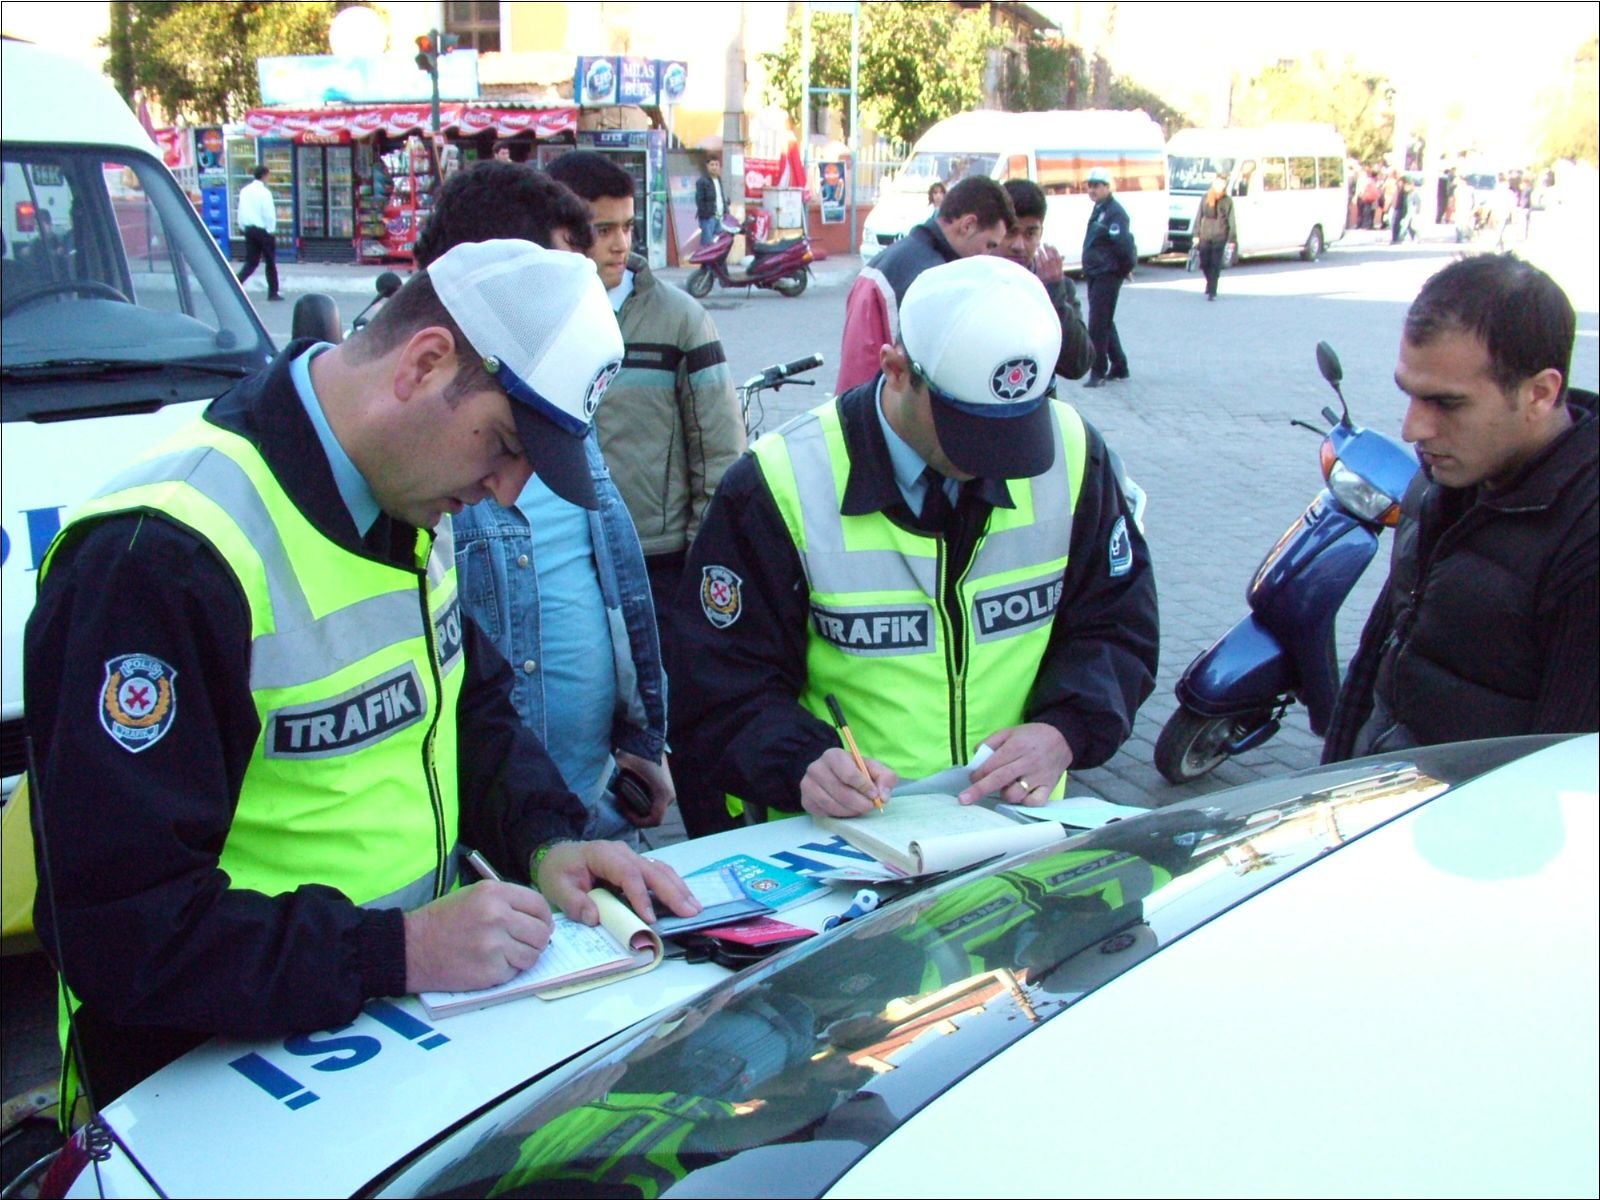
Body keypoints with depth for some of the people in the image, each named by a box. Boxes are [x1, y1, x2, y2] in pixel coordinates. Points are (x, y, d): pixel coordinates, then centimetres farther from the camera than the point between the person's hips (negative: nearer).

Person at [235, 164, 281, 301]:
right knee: (270, 263, 9)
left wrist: (244, 228, 15)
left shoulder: (244, 191, 6)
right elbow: (269, 214, -15)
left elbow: (241, 212, 9)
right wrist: (272, 231, -6)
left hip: (249, 229, 6)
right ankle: (273, 292, 15)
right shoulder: (264, 192, -13)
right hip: (263, 230, -6)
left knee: (251, 262, 10)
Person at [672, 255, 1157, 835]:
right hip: (839, 840, -2)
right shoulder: (780, 486, -11)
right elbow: (725, 685, -6)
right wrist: (802, 764, -26)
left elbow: (1118, 625, 8)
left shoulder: (1071, 455, -2)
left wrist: (1065, 732, -12)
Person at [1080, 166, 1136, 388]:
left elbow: (1124, 244, -24)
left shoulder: (1115, 212, -17)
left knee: (1098, 324, -8)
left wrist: (1126, 268, -11)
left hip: (1107, 276, -10)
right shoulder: (1098, 209, 13)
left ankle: (1098, 372, -1)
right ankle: (1119, 367, 28)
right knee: (1105, 322, 17)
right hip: (1095, 275, 10)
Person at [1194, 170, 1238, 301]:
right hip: (1205, 236, 2)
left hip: (1219, 237, -2)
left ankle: (1211, 292, -1)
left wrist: (1232, 239, -4)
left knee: (1215, 265, -4)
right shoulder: (1205, 198, 6)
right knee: (1204, 263, 7)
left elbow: (1231, 220, 0)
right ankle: (1210, 283, 35)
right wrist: (1196, 234, 4)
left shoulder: (1227, 200, 0)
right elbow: (1199, 217, 8)